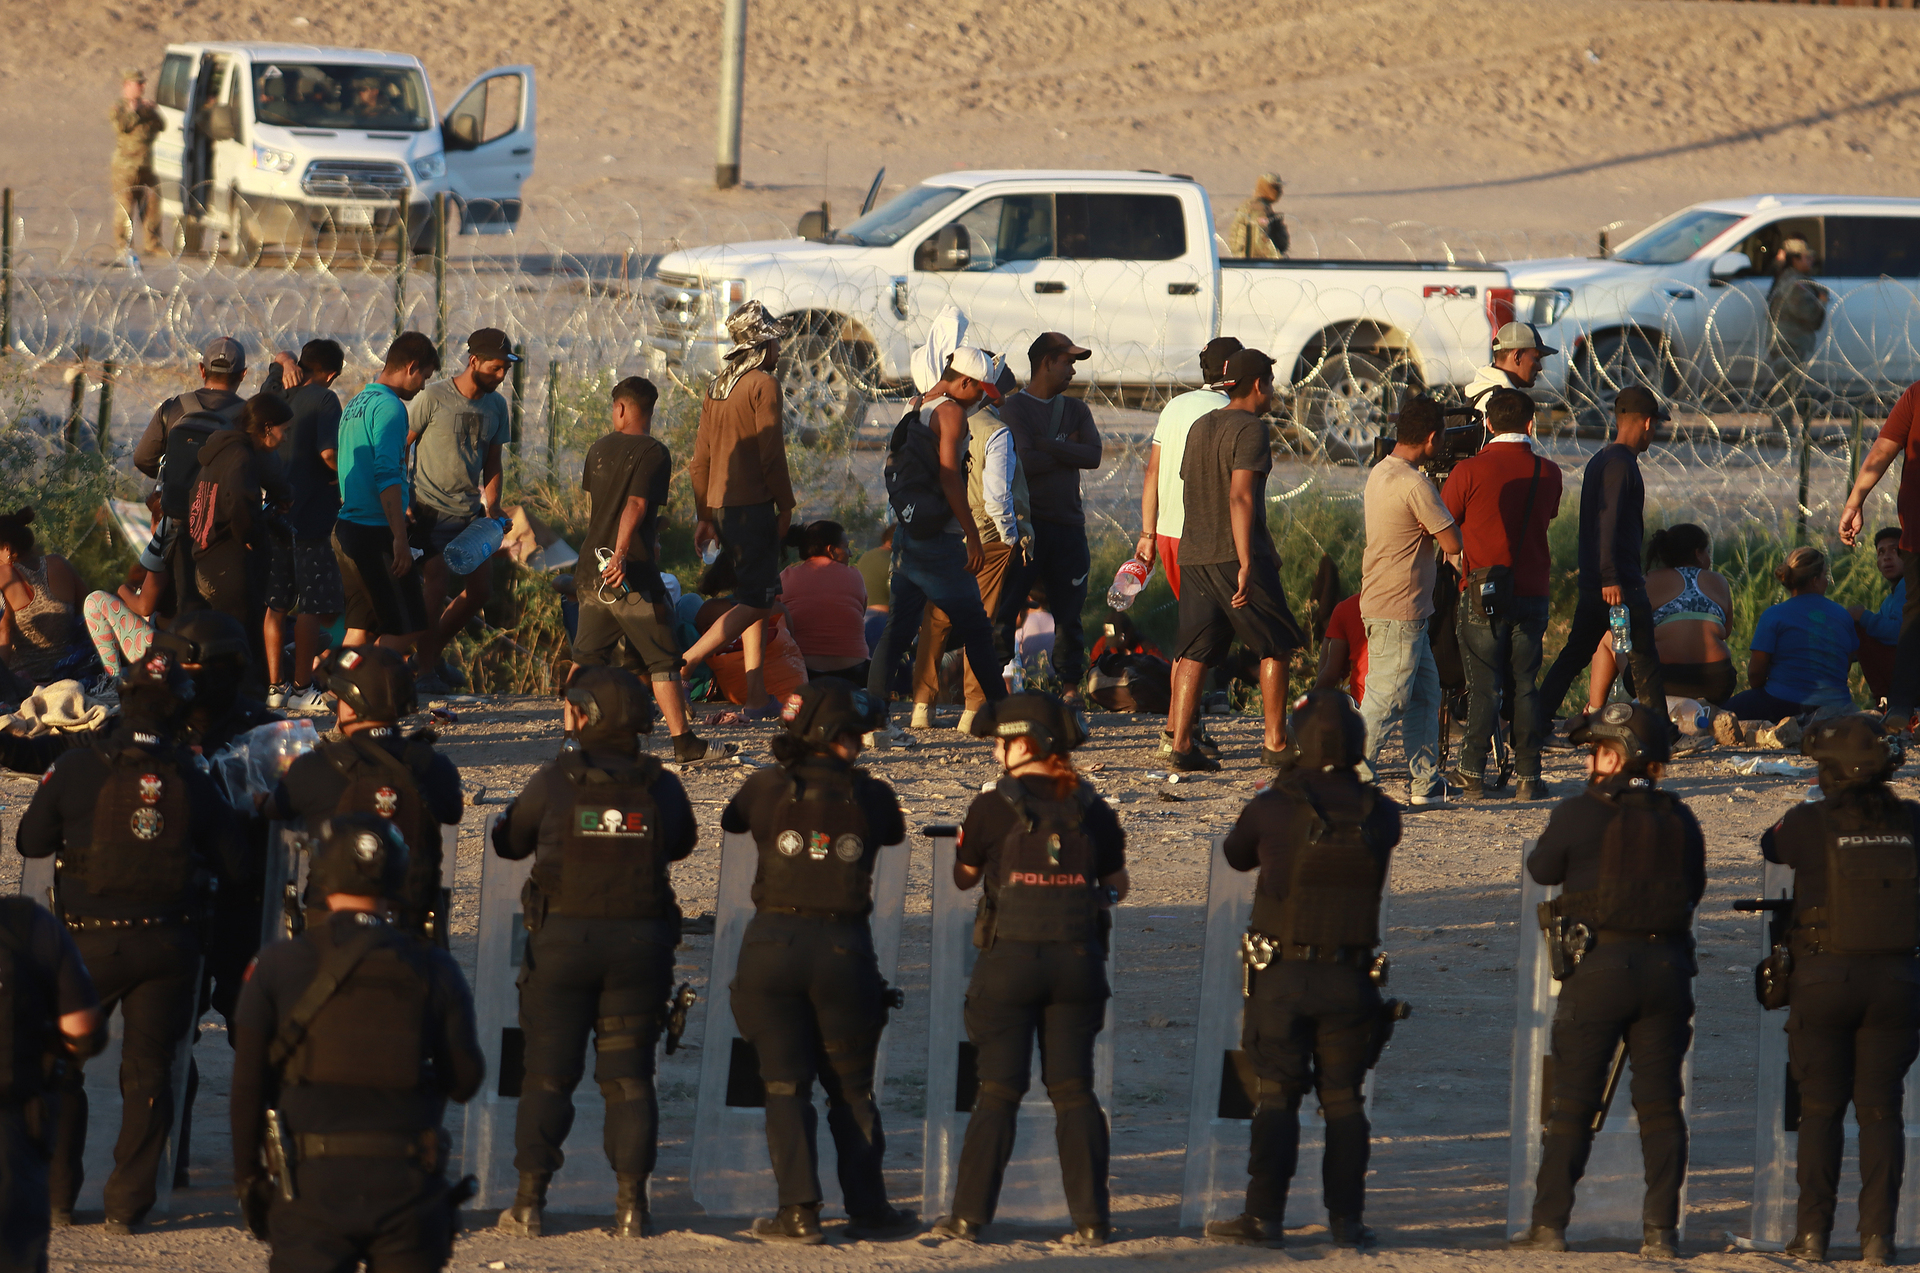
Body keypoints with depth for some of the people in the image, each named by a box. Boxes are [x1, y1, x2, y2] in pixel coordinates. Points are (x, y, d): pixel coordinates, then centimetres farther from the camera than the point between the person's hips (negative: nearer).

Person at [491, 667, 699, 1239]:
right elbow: (682, 843, 16)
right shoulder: (662, 786, -2)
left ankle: (529, 1202, 3)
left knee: (548, 1076, 6)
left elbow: (508, 842, 6)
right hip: (640, 942, 1)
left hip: (563, 938, -1)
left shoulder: (555, 780, -7)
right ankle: (631, 1204, 2)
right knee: (629, 1077, 9)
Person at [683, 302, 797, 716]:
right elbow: (771, 455, -13)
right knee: (756, 602, -6)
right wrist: (786, 507, -5)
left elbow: (700, 459, 14)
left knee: (755, 598, 13)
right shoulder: (763, 384, -9)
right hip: (753, 505, -8)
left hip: (721, 506, 8)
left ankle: (757, 697, 10)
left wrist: (705, 517, 18)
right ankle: (684, 665, -17)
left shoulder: (716, 387, 13)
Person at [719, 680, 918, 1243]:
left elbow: (730, 820, 17)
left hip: (773, 942, 0)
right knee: (851, 1089, 14)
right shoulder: (871, 795, -3)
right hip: (845, 945, 0)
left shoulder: (768, 788, -3)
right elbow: (894, 833, 17)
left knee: (785, 1085, 5)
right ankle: (867, 1208, 17)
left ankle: (799, 1211, -3)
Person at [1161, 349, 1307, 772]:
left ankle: (1180, 743, -5)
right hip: (1237, 554, -7)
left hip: (1193, 555, 7)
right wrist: (1247, 563, -21)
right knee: (1275, 646, 5)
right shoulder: (1250, 429, -9)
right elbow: (1240, 497, -19)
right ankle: (1275, 743, 6)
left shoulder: (1200, 427, 16)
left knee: (1193, 652, 4)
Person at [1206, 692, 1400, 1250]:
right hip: (1351, 976, 2)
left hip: (1284, 974, -2)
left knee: (1276, 1095, 1)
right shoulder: (1381, 814, -3)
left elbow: (1236, 855, 10)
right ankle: (1347, 1219, 5)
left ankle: (1264, 1216, -4)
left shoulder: (1273, 807, -9)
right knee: (1344, 1098, 8)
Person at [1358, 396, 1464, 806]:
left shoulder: (1380, 473, 11)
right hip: (1398, 613, -10)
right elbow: (1452, 543, -15)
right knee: (1384, 700, -7)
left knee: (1425, 694, 14)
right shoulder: (1414, 484, -19)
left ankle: (1428, 783, 17)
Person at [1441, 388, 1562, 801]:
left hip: (1481, 593, -2)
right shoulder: (1547, 473, 2)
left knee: (1483, 687, 0)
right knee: (1525, 686, 7)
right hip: (1532, 592, 2)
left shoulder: (1470, 471, -7)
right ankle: (1527, 777, 4)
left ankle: (1474, 777, -4)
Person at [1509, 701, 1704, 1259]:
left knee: (1572, 1103, 4)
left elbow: (1541, 869, 7)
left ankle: (1549, 1223, 2)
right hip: (1667, 967, 3)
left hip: (1599, 964, -3)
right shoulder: (1680, 820, 4)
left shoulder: (1579, 814, -8)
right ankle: (1661, 1228, 2)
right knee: (1660, 1102, 7)